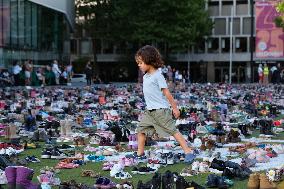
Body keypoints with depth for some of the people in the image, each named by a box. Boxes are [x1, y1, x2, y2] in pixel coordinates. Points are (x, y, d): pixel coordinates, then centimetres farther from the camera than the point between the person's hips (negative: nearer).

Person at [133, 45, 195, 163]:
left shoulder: (158, 76, -12)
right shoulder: (145, 77, 13)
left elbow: (166, 92, -13)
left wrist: (174, 108, -11)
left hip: (161, 110, -8)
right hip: (149, 111, 8)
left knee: (173, 130, -8)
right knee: (141, 130, 7)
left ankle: (188, 152, -6)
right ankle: (140, 154, 17)